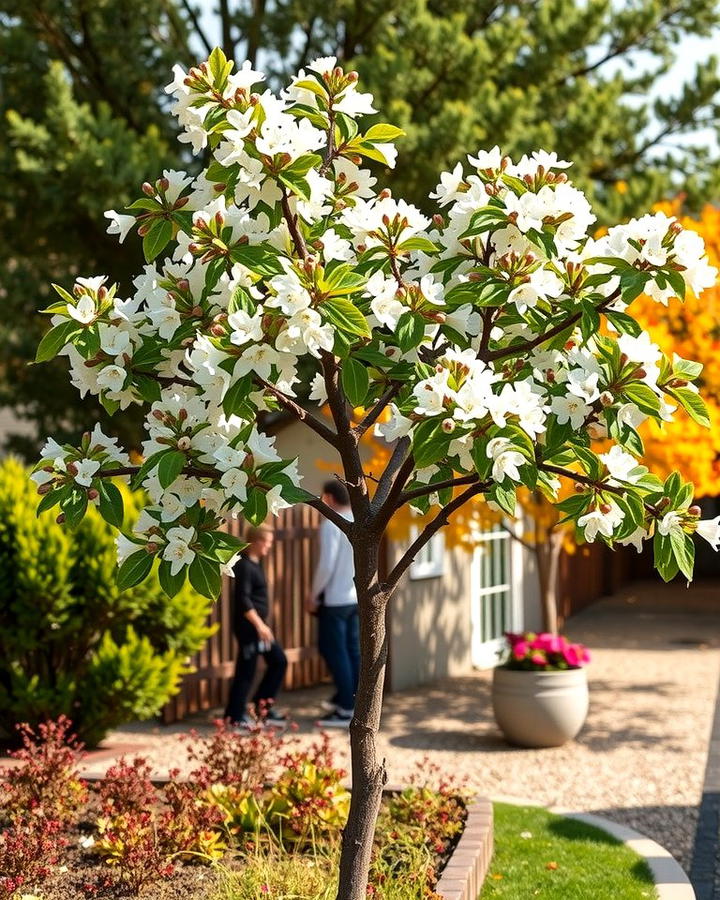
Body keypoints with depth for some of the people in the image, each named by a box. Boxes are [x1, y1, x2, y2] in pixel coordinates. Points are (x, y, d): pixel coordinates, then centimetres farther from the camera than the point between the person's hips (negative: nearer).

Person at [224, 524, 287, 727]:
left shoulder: (256, 563, 13)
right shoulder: (244, 566, -17)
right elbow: (243, 600, -22)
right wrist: (259, 625, -23)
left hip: (259, 625, 10)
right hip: (248, 626, -10)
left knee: (279, 661, 12)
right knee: (246, 669, -3)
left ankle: (262, 705, 20)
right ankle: (236, 715, 7)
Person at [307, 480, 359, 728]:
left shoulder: (331, 525, -14)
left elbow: (326, 565, -18)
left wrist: (314, 595, -8)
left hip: (335, 599, -7)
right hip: (357, 598, 7)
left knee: (334, 652, -1)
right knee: (353, 651, 12)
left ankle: (345, 710, -1)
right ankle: (347, 699, 21)